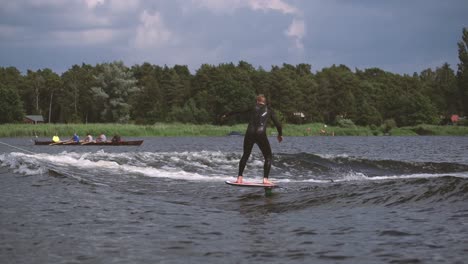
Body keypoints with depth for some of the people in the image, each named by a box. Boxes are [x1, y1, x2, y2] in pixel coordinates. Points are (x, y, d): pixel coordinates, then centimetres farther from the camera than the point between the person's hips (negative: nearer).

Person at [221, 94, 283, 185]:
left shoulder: (252, 107, 16)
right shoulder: (269, 110, 13)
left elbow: (237, 111, 20)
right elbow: (277, 124, 9)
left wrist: (226, 115, 34)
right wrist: (280, 134, 25)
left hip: (250, 134, 2)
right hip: (261, 135, -2)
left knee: (245, 156, 17)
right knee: (268, 157, 10)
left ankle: (240, 177, 7)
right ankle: (265, 179, -5)